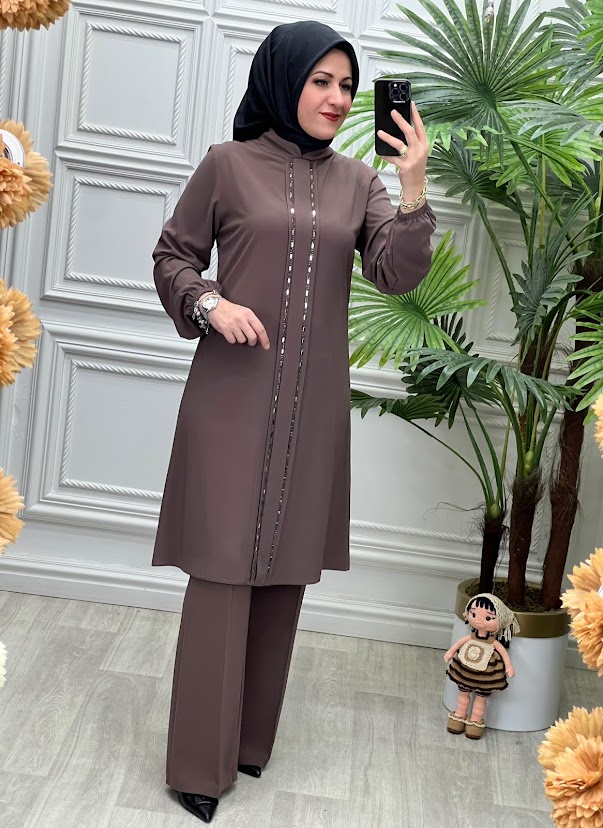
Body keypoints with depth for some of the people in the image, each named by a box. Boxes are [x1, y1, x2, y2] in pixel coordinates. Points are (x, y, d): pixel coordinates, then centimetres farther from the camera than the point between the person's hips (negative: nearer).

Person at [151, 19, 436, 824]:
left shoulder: (359, 182, 9)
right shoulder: (228, 164, 0)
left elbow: (398, 275, -4)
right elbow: (172, 257, 7)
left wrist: (415, 189, -17)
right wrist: (211, 303, -12)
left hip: (313, 403, 4)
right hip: (234, 395, -4)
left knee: (285, 569, 9)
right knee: (224, 566, -3)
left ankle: (250, 739, 24)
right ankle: (201, 760, 8)